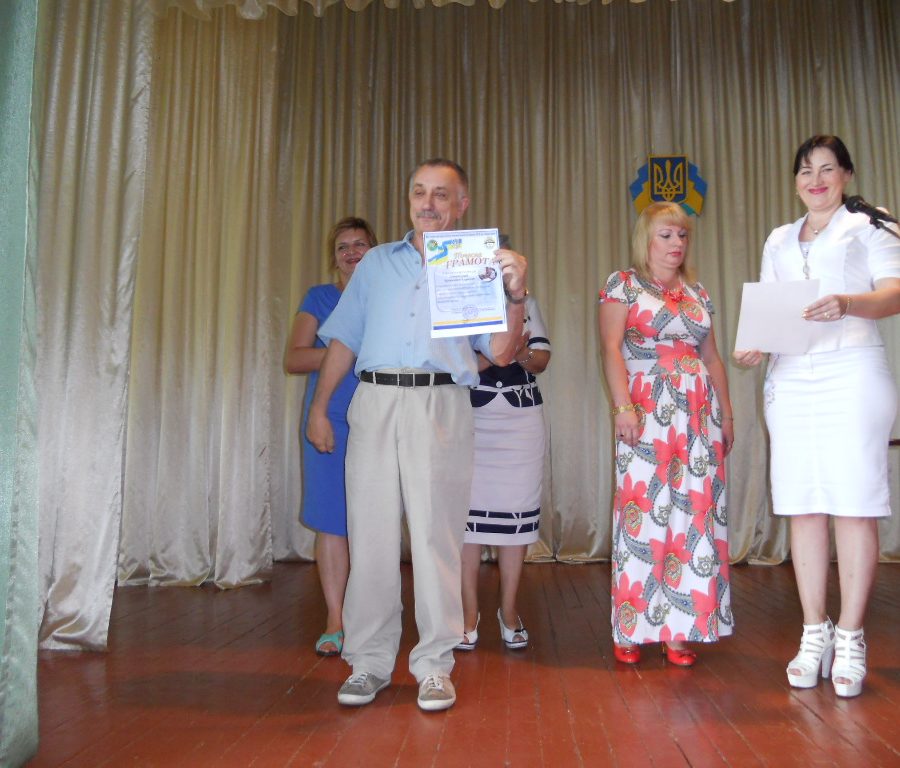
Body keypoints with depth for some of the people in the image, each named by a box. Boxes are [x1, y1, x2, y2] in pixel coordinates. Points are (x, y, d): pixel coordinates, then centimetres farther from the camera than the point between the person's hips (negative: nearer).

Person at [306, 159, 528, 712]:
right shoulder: (378, 262, 20)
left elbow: (502, 354, 4)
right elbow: (344, 341, 18)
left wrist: (517, 294, -11)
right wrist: (319, 407, 12)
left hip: (440, 406, -2)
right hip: (375, 401, 2)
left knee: (437, 535, -2)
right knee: (371, 533, 1)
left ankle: (435, 665, 10)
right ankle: (370, 662, 13)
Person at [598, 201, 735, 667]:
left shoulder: (698, 293, 19)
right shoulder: (624, 284, 4)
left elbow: (712, 357, 20)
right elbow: (611, 347, -7)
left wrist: (726, 412, 14)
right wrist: (622, 406, -17)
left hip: (699, 412, 5)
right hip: (647, 409, -5)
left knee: (694, 512, 1)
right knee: (644, 510, -6)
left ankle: (679, 629, 8)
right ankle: (631, 632, 3)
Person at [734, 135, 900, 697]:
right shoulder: (778, 242, 22)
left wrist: (846, 303, -23)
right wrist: (754, 345, -1)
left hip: (853, 376, -4)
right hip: (791, 382, 4)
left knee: (855, 504, -5)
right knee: (803, 507, 3)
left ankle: (850, 639, 5)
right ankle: (814, 634, 12)